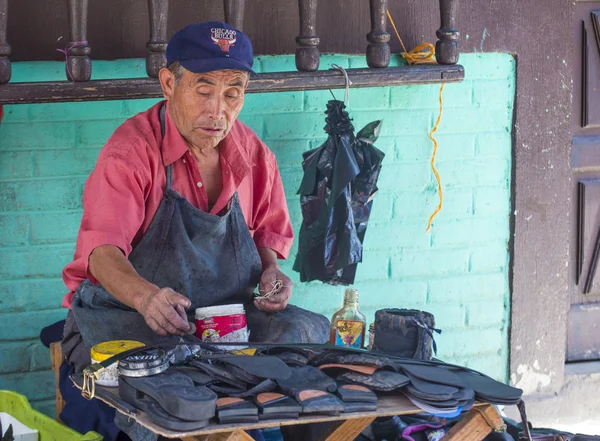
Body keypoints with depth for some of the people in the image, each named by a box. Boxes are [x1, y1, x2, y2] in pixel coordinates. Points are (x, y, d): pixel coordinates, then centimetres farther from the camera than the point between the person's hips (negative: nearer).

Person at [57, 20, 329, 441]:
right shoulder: (132, 150, -14)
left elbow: (267, 233, 22)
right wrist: (146, 297, -48)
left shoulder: (253, 154, 5)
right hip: (123, 312, -6)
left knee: (312, 331, -17)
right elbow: (103, 250, -26)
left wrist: (270, 269, -3)